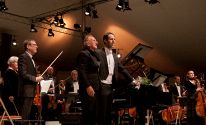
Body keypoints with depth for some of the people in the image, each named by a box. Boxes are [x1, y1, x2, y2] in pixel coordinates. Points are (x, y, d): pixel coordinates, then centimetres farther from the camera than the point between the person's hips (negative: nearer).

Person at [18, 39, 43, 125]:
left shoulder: (31, 59, 20)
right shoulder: (23, 57, -9)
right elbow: (23, 74, -19)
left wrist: (37, 78, 8)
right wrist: (35, 78, -16)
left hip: (31, 90, 10)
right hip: (26, 90, -10)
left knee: (28, 114, 11)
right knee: (25, 114, -8)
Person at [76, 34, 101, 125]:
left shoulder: (94, 54, 19)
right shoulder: (83, 54, -8)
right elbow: (81, 72, -17)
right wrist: (88, 86, -23)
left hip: (96, 88, 9)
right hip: (89, 89, -9)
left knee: (94, 114, 12)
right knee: (88, 113, -5)